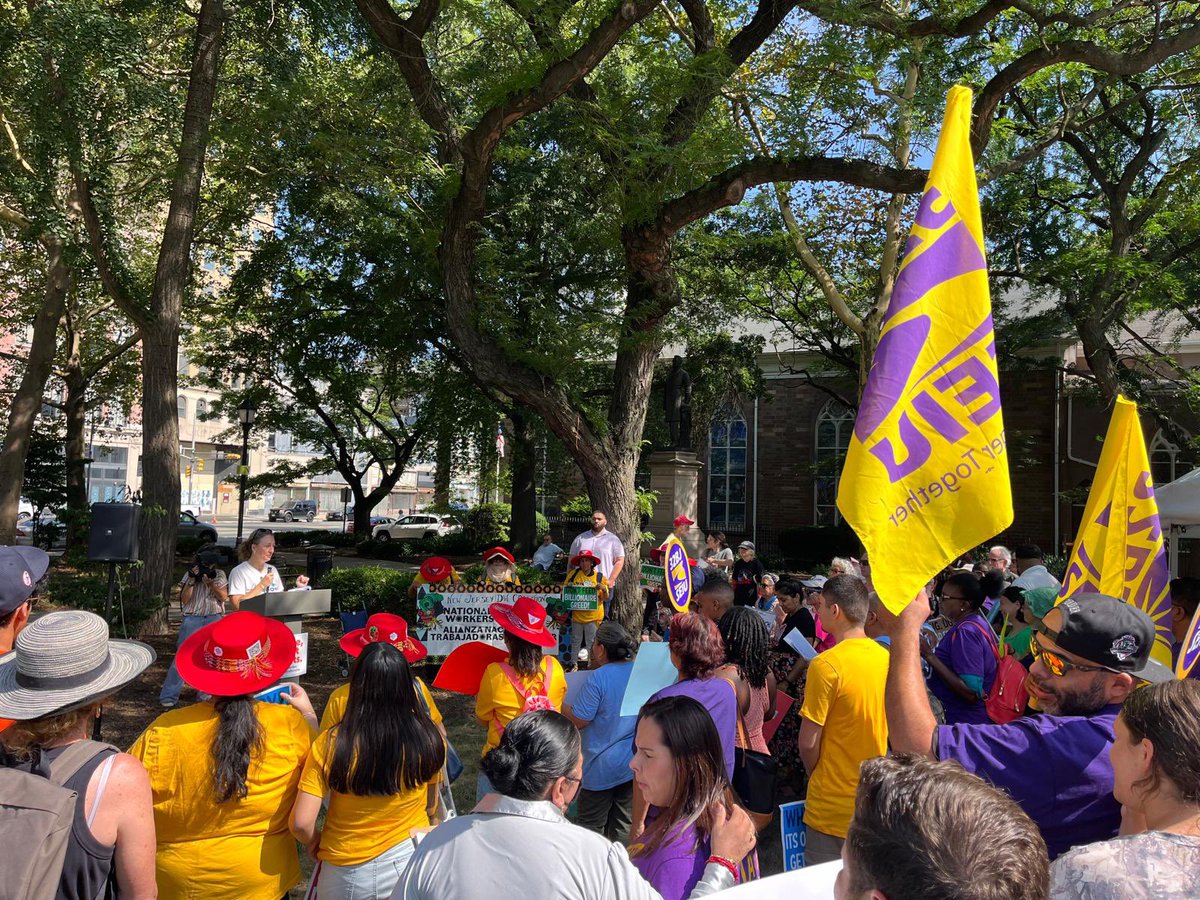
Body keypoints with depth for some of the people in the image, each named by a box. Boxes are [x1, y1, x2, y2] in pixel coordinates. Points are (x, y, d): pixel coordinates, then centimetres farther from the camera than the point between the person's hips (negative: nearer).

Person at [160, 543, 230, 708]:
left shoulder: (219, 575, 8)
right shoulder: (190, 574, 6)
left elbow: (224, 597, -3)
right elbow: (184, 599, -1)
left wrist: (210, 583, -16)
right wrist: (192, 581, -12)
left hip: (214, 620, 1)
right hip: (192, 619, -1)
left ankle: (206, 695, 12)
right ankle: (169, 696, 1)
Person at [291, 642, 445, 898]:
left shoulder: (330, 744, -20)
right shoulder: (428, 740, -15)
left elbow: (301, 823, -17)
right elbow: (431, 807, 0)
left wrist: (314, 842, 4)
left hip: (346, 875, 0)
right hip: (410, 859, 1)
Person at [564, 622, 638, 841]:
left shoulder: (598, 678, -20)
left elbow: (579, 720, -15)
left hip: (602, 766, -5)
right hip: (634, 764, 5)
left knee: (591, 826, 10)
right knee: (623, 825, 17)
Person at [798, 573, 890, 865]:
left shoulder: (826, 665, -20)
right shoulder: (886, 658, 0)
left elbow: (809, 742, -16)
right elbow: (888, 729, 12)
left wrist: (814, 773, 2)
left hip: (833, 806, -6)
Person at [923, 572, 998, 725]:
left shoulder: (964, 632, -24)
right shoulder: (979, 622, 5)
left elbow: (972, 693, -28)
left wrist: (930, 657, -27)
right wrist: (935, 647, 16)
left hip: (965, 722, -9)